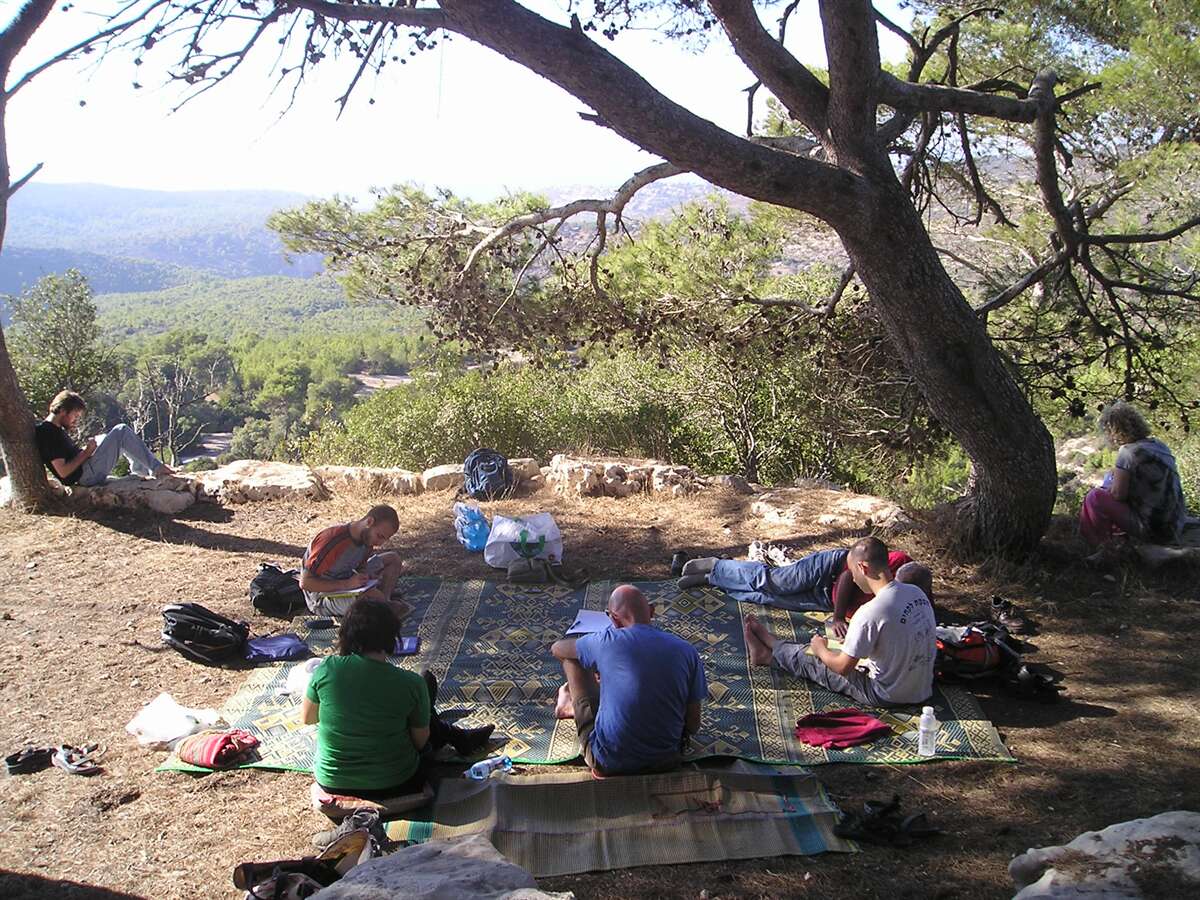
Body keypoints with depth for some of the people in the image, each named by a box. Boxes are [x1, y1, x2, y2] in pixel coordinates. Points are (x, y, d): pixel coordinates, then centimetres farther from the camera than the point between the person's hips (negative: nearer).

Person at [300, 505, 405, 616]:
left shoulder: (366, 536, -5)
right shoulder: (332, 540, -30)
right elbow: (304, 583, -29)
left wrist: (365, 576, -14)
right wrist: (347, 584, -32)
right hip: (322, 598, -9)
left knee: (393, 558, 7)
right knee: (372, 596, -36)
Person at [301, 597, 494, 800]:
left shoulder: (327, 668, -16)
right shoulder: (411, 684, -20)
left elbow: (306, 718, 1)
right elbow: (420, 741, -7)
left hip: (332, 783, 3)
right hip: (393, 786, -2)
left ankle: (457, 737, 47)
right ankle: (458, 738, 40)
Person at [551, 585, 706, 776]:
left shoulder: (608, 641, -13)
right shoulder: (687, 651, -7)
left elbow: (557, 649, 8)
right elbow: (693, 725, -1)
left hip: (609, 763, -3)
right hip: (666, 761, 3)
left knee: (571, 656, 10)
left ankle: (571, 701, 39)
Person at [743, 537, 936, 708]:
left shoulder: (870, 613, -27)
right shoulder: (917, 593, -3)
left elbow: (843, 668, -18)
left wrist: (821, 650, 3)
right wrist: (855, 642, 16)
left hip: (888, 696, -7)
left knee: (812, 661, 13)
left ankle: (768, 654, 41)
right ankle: (775, 646, 43)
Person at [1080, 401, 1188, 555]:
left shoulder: (1129, 452, -17)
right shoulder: (1159, 445, 7)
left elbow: (1117, 494, -15)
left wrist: (1114, 479, 5)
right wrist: (1119, 476, 17)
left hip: (1153, 530, -9)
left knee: (1095, 497, -5)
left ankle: (1105, 547, 7)